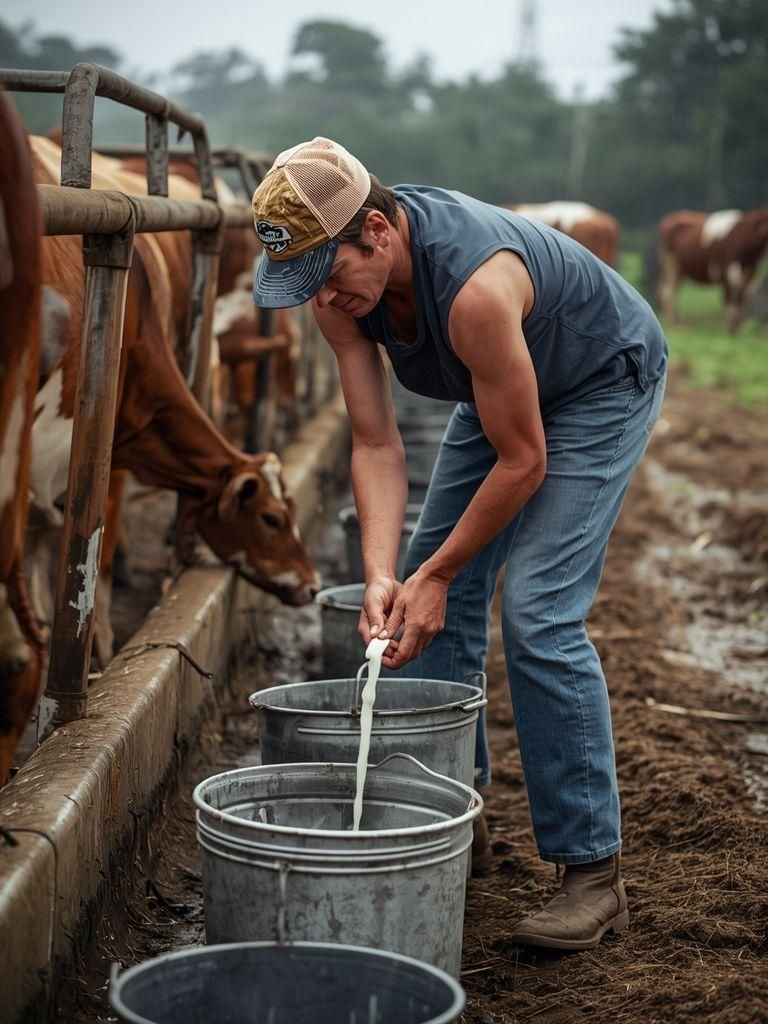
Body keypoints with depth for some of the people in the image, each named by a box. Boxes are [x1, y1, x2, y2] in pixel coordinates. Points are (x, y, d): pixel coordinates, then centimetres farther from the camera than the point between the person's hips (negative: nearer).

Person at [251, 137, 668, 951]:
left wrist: (434, 574, -22)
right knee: (441, 596, 4)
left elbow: (522, 461, -30)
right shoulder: (339, 285, -19)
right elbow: (376, 444, -15)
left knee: (538, 613, -18)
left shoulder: (474, 285, -41)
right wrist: (381, 575, -27)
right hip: (498, 385, 8)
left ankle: (593, 870, -10)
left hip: (604, 381, -7)